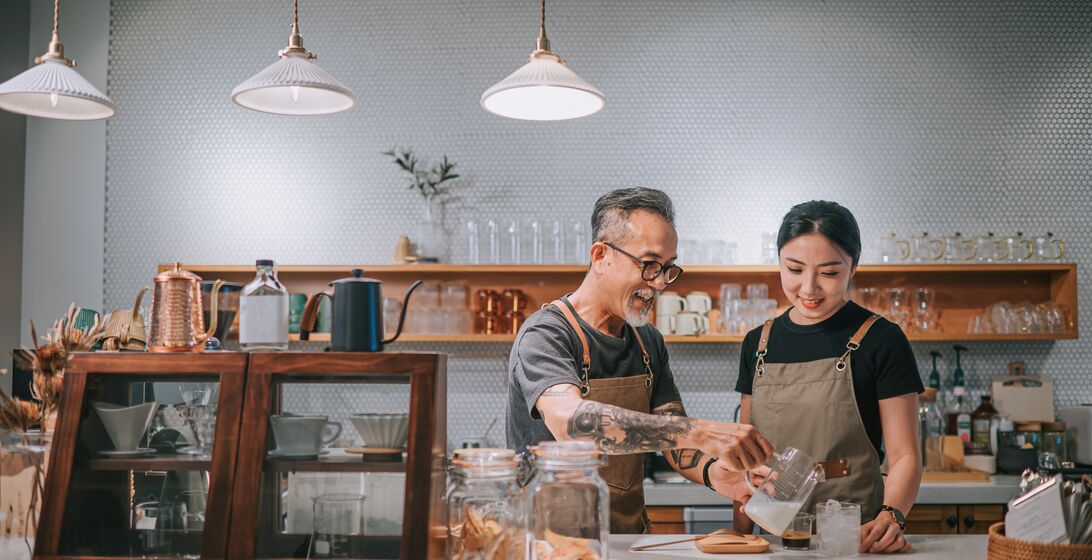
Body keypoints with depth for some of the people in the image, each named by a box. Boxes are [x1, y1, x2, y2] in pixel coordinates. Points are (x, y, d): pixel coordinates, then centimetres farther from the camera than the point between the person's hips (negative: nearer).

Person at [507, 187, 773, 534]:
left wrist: (712, 472, -14)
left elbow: (675, 437, 9)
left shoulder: (650, 343, 11)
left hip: (630, 539, 5)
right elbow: (569, 420, -31)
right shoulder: (545, 336, -13)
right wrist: (700, 432, -37)